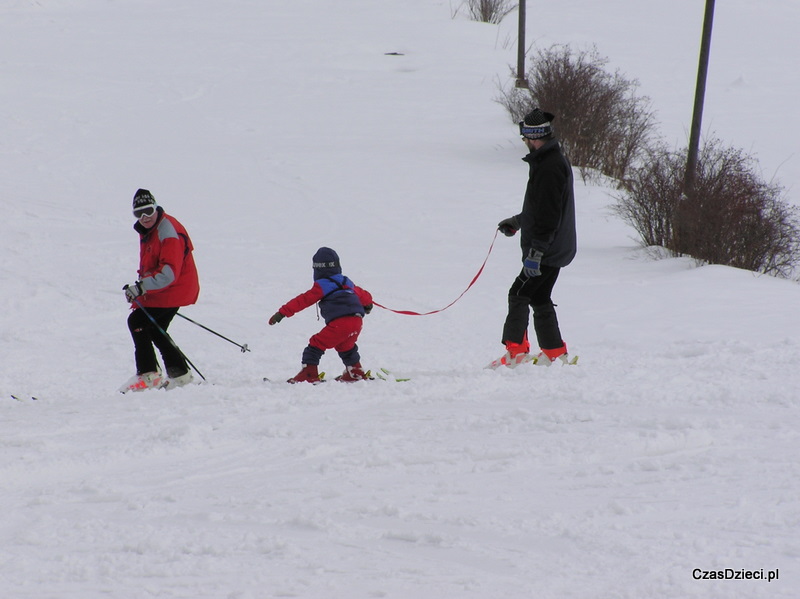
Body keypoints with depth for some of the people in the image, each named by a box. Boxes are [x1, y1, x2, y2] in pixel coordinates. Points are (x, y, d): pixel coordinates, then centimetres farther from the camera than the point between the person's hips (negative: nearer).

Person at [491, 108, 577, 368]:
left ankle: (516, 352, -13)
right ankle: (555, 353, 21)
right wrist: (518, 221, 27)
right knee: (539, 298, 16)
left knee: (519, 295, -10)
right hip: (555, 249, 10)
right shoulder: (554, 160, 14)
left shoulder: (550, 167, -20)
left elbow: (548, 216, -25)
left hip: (548, 250, -10)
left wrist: (536, 251, -26)